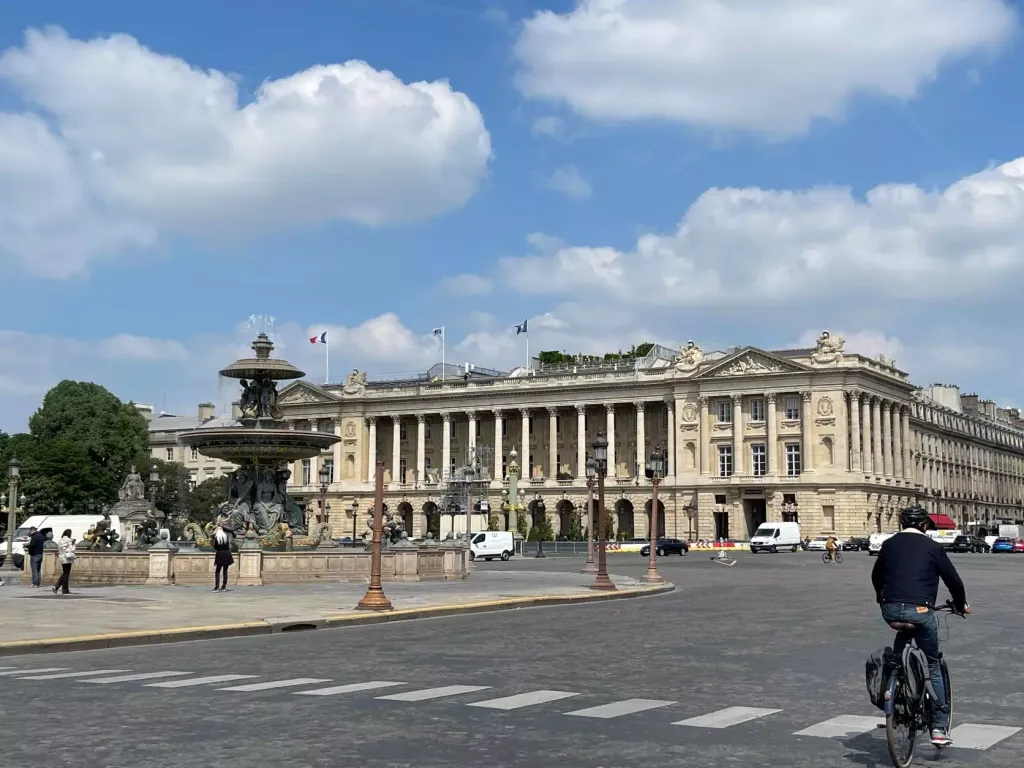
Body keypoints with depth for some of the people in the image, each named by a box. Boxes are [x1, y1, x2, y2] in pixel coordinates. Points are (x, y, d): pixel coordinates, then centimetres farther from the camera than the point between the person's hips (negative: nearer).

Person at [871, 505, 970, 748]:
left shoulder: (889, 544, 14)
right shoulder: (932, 547, 5)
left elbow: (876, 576, 27)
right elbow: (953, 579, 9)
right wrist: (961, 605, 27)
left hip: (890, 610, 3)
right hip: (920, 611, -3)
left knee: (902, 636, 34)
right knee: (933, 666, 11)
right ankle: (939, 727, 9)